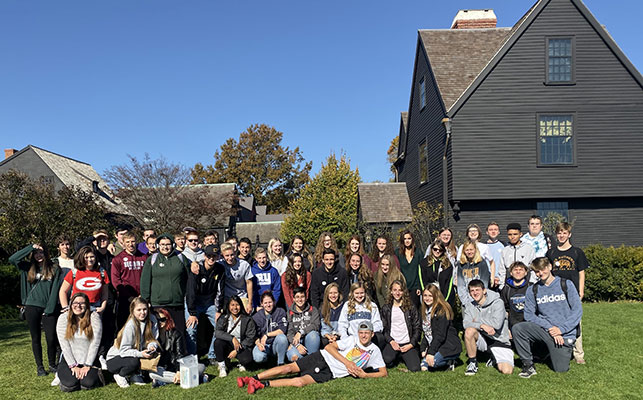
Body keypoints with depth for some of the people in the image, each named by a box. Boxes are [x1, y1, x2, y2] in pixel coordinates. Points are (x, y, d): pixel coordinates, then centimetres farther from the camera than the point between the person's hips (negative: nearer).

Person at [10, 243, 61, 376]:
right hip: (32, 308, 2)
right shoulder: (29, 268, 10)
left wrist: (49, 309, -8)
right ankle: (39, 366, 19)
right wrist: (30, 247, -6)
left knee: (51, 338, -4)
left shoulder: (55, 270, 4)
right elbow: (12, 259, -4)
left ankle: (52, 365, 15)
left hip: (48, 309, -2)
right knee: (36, 338, 9)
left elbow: (55, 290, -2)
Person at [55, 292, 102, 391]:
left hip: (89, 360, -1)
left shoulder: (94, 317, -6)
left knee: (88, 384, -23)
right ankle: (61, 372, 13)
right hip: (69, 360, 1)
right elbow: (64, 344, -6)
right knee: (69, 385, -22)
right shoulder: (63, 318, -2)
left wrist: (87, 366, -11)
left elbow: (95, 343, -8)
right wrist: (73, 366, -11)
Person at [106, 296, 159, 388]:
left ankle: (135, 374, 1)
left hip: (135, 354, 6)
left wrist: (151, 346, -27)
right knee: (134, 361, -34)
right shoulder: (130, 326, -25)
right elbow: (124, 350, -24)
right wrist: (140, 354, -36)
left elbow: (153, 339, -5)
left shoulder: (152, 319, -10)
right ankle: (120, 375, -2)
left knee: (154, 353, -18)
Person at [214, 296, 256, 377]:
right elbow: (217, 332, -15)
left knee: (247, 359, -33)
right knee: (217, 342, -29)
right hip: (227, 346, 2)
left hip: (242, 347, -2)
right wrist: (232, 338, -29)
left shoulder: (247, 320, -3)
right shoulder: (223, 319, 1)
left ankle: (241, 364, 7)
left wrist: (237, 351, -15)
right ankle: (222, 367, -8)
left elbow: (251, 338, -8)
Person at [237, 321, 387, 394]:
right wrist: (346, 362, -13)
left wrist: (364, 375, -8)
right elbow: (329, 347, -3)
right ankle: (253, 378, -5)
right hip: (323, 358, 1)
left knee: (300, 382, -25)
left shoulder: (374, 351, 7)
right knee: (289, 368, -15)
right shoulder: (353, 340, 2)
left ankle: (262, 385, -24)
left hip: (329, 373, 0)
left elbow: (383, 372, 8)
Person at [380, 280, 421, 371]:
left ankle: (404, 357, 13)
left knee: (415, 368, -19)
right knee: (387, 361, -31)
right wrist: (391, 341, -9)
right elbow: (383, 328, 7)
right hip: (392, 343, 0)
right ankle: (397, 357, 5)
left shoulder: (411, 308, 7)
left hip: (408, 344, 0)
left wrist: (411, 344, -7)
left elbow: (417, 328, 5)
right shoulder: (386, 308, 9)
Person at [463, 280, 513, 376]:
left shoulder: (497, 303, -10)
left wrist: (478, 320, -11)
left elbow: (497, 323, -23)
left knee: (507, 371, -20)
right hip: (482, 339, 3)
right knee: (469, 331, -30)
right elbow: (466, 323, -13)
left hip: (499, 341, -2)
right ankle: (472, 363, -10)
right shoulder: (470, 306, 3)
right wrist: (482, 325, -28)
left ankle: (495, 358, 17)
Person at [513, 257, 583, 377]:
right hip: (544, 330, 2)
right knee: (517, 329, -24)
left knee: (561, 369, -5)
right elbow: (529, 314, -1)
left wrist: (561, 329, -15)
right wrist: (549, 327, -16)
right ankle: (528, 365, -9)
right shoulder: (532, 290, 5)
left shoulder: (566, 284, 0)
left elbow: (578, 310, -4)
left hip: (564, 334, -1)